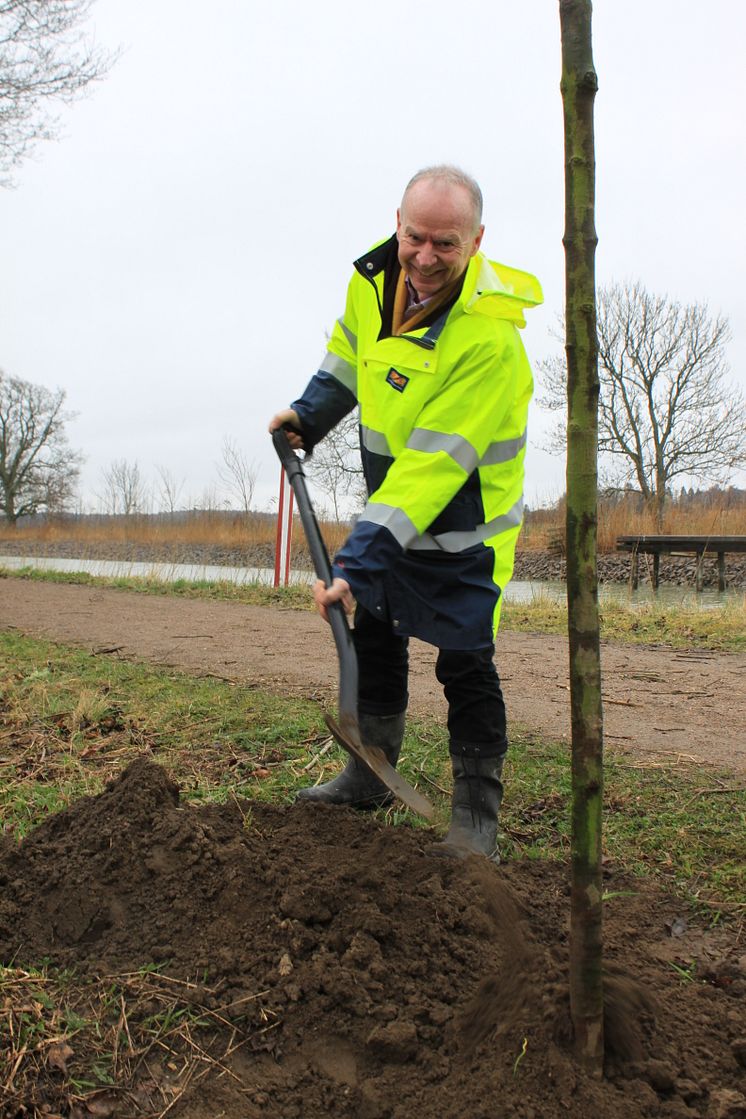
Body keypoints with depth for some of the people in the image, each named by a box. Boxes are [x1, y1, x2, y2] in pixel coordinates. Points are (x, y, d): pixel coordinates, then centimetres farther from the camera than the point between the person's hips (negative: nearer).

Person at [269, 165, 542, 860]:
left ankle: (476, 814, 15)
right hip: (391, 506, 8)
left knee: (465, 664, -3)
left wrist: (357, 562, -37)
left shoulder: (488, 338, -31)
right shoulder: (373, 278, -8)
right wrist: (307, 416, 2)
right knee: (373, 637, 15)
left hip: (463, 524, -7)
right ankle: (369, 779, 33)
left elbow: (433, 466, -35)